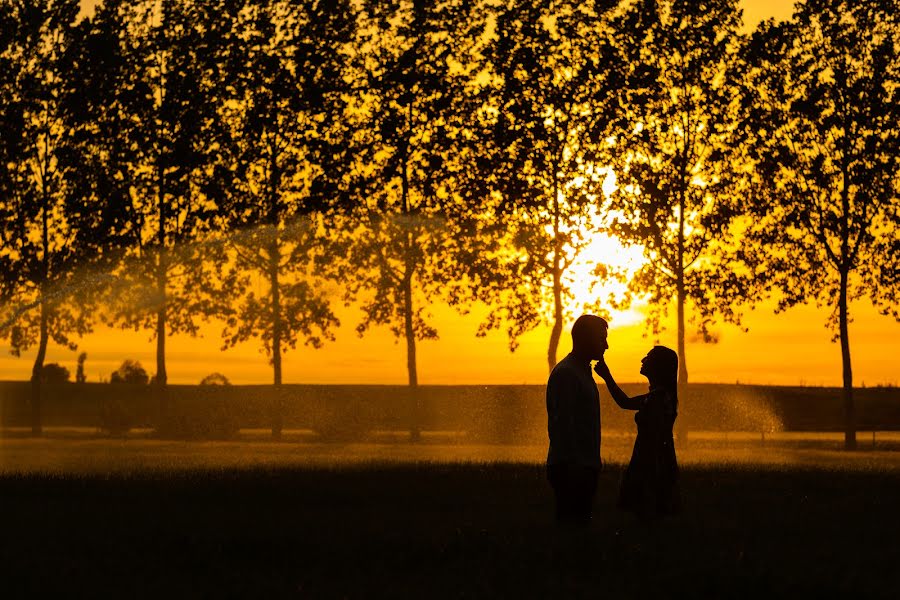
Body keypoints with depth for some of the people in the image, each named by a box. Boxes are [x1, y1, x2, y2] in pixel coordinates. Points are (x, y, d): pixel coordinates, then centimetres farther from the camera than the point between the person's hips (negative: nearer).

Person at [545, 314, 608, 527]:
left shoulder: (582, 372, 19)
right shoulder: (565, 373, -12)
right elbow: (561, 426, -19)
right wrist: (571, 466, -23)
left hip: (584, 468, 9)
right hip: (571, 469, -9)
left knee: (580, 524, 6)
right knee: (571, 525, -11)